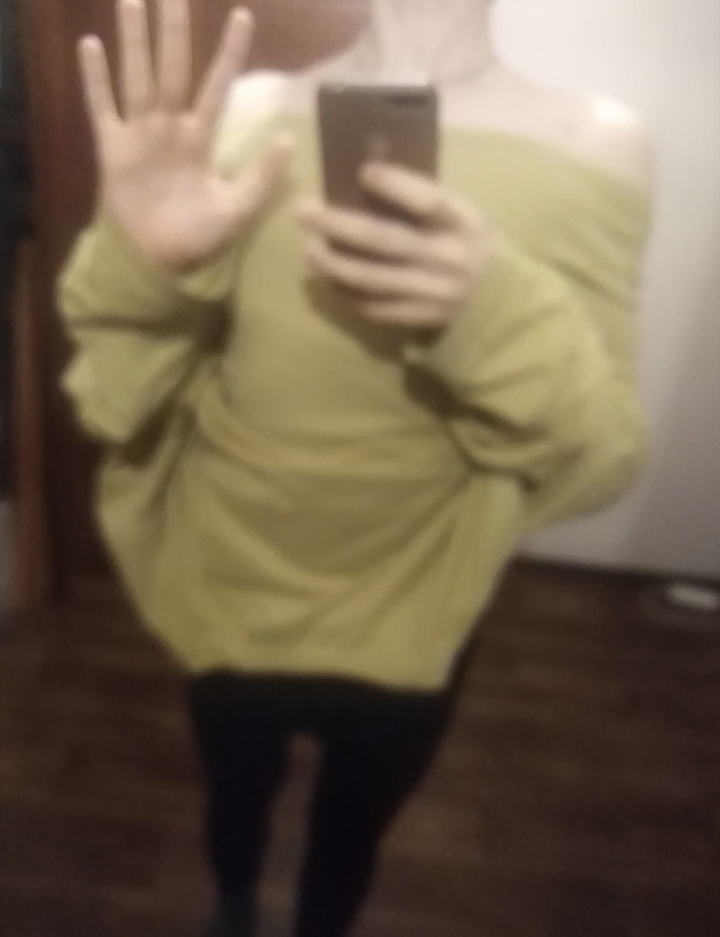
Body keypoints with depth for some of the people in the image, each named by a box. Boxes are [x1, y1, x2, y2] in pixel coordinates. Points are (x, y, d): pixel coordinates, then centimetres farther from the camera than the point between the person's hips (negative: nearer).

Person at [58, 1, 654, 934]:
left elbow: (596, 461, -17)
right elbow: (116, 412, -14)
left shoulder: (595, 149, -14)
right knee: (236, 806, 28)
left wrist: (495, 319, -36)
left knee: (351, 836, 25)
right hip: (231, 606, 1)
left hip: (408, 626, 0)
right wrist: (140, 267, -34)